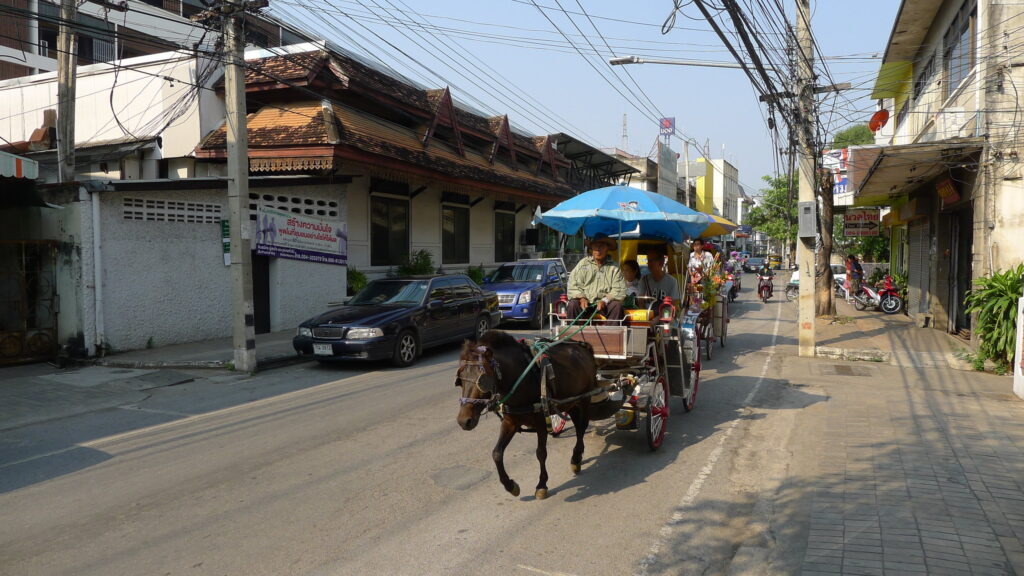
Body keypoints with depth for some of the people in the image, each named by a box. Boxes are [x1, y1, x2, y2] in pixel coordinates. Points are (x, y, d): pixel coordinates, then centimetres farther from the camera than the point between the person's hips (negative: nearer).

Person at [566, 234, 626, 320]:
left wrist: (605, 301, -17)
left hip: (605, 303, 0)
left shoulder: (614, 267, 5)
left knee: (617, 305, -29)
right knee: (572, 304, -29)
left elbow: (620, 290, -2)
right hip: (585, 301, 0)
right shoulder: (583, 264, 8)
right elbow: (572, 285, 3)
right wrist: (581, 298, -14)